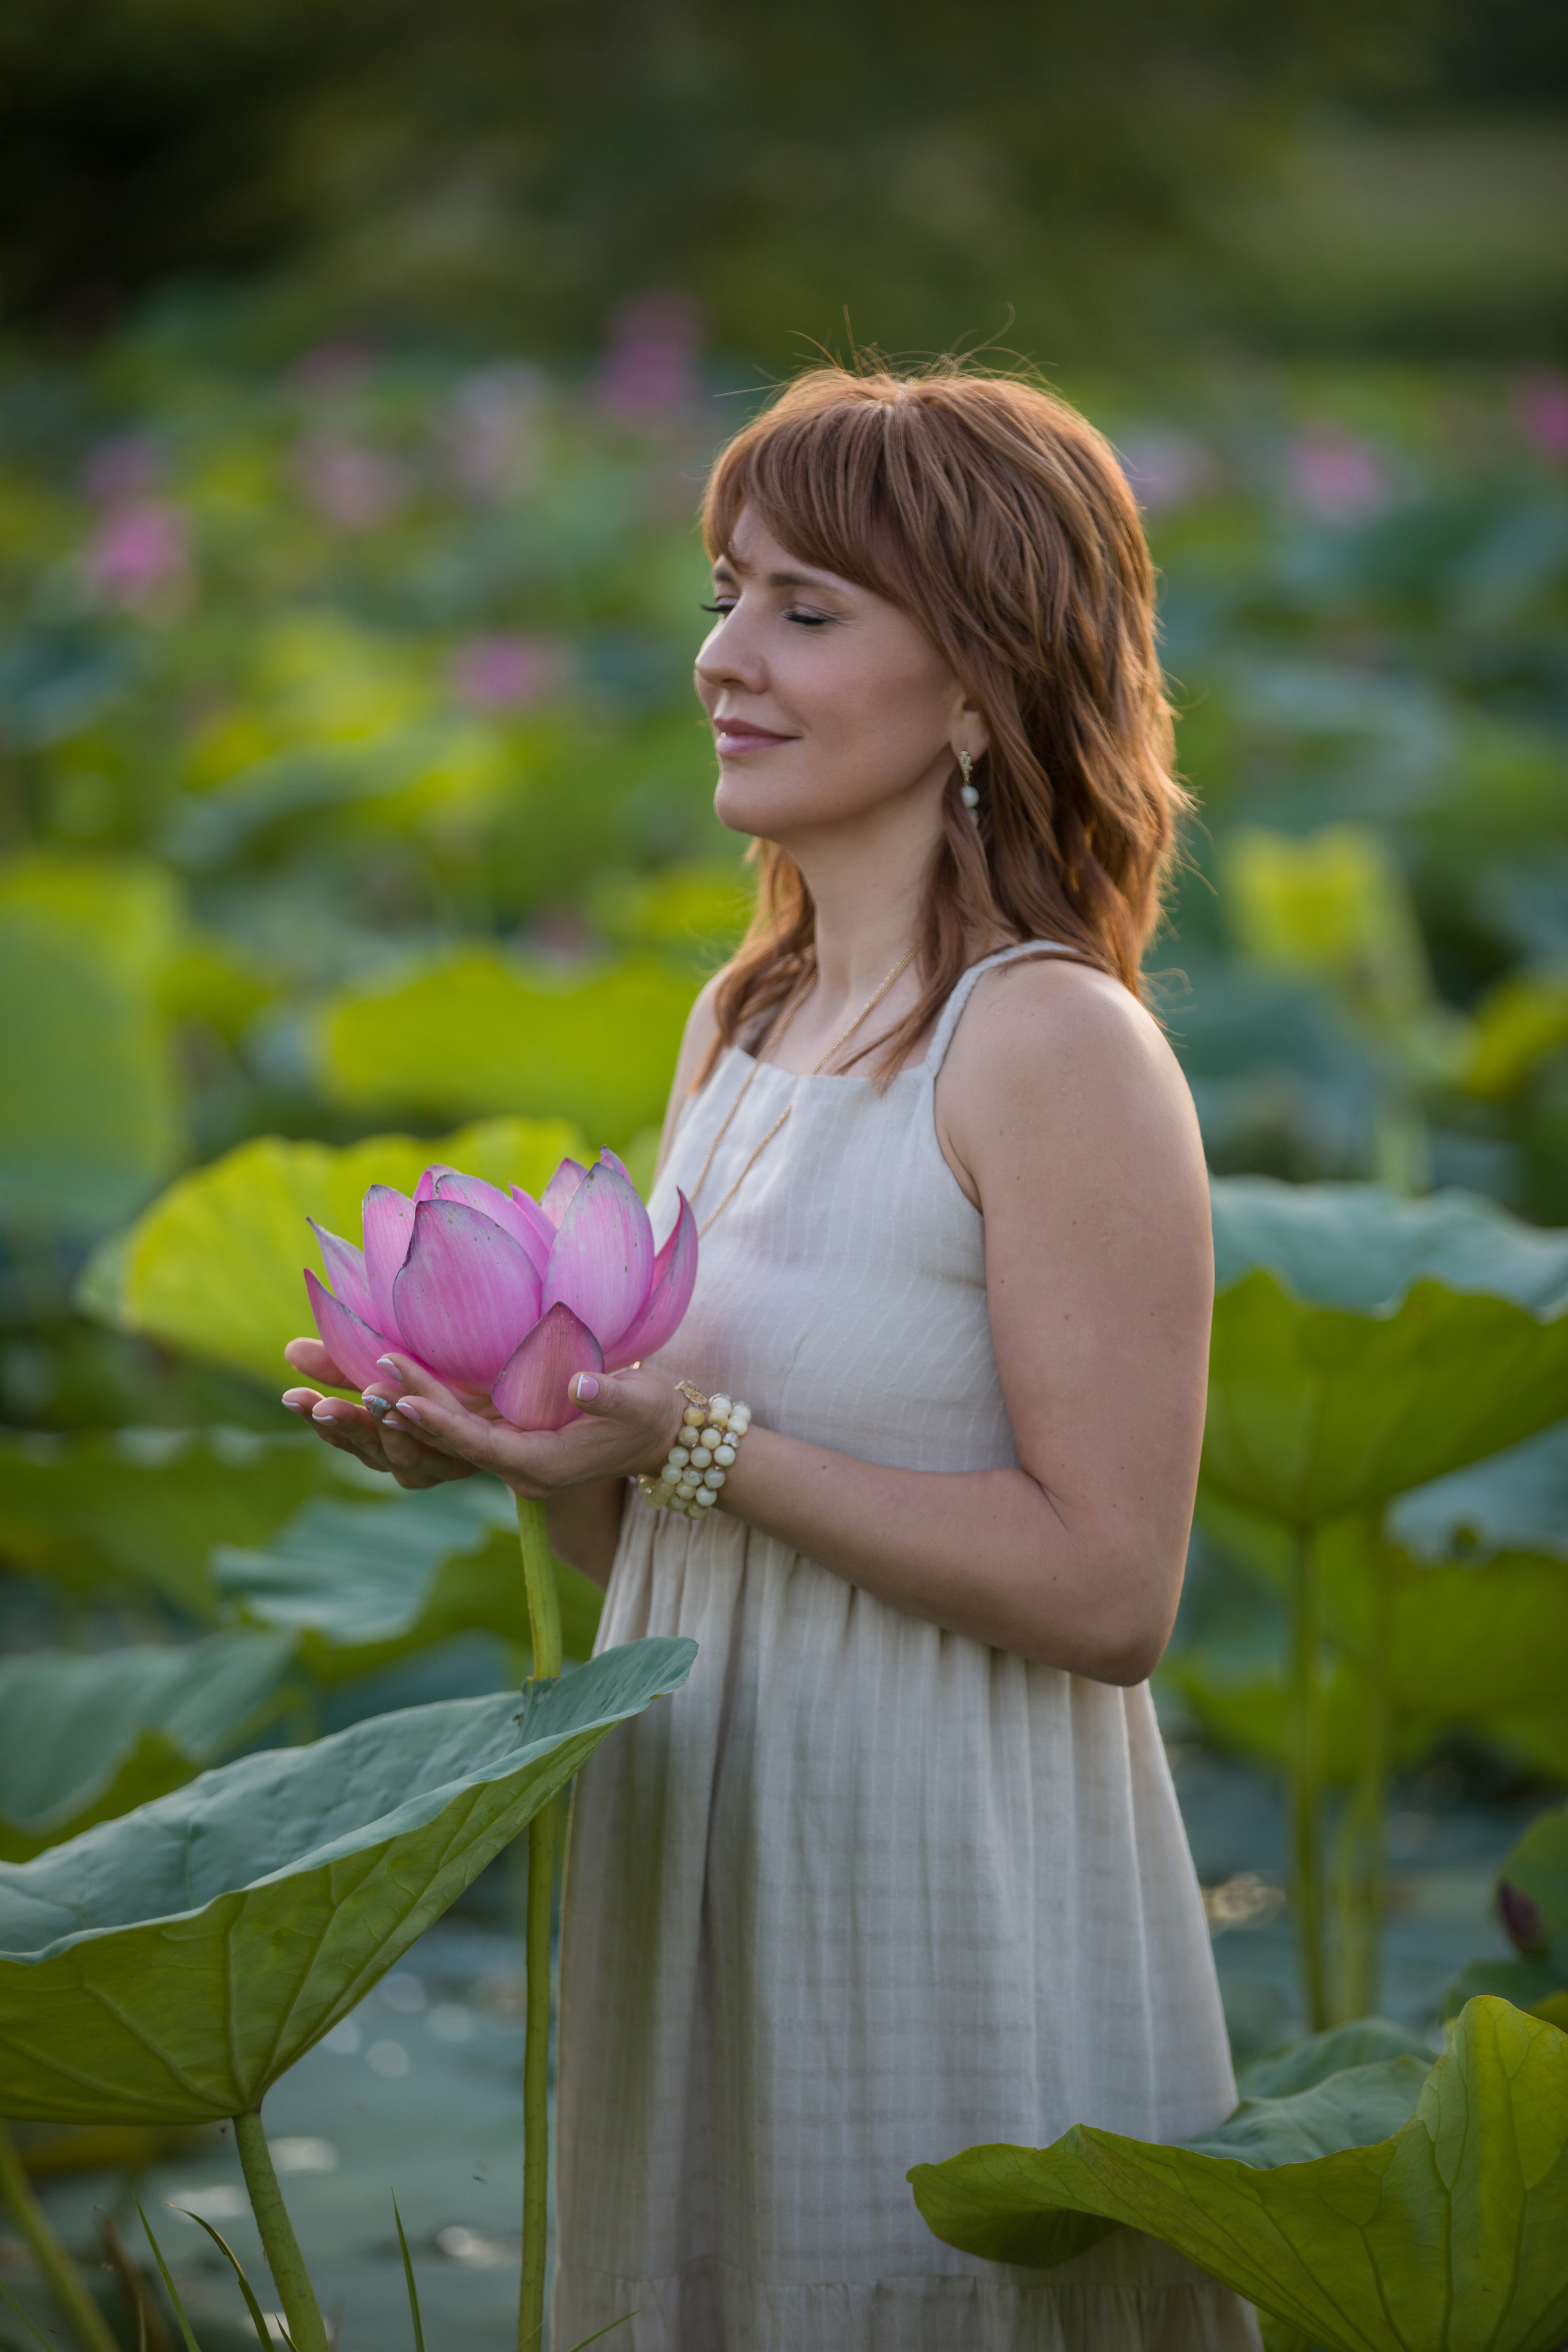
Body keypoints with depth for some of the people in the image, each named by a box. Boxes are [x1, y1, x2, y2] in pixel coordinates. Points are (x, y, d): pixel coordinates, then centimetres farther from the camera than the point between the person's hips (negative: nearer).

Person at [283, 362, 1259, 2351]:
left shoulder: (1053, 1052, -14)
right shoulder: (742, 1025, 10)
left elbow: (1106, 1589, -19)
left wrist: (694, 1441, -21)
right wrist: (521, 1448, -5)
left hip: (961, 1914, -8)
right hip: (694, 1894, 8)